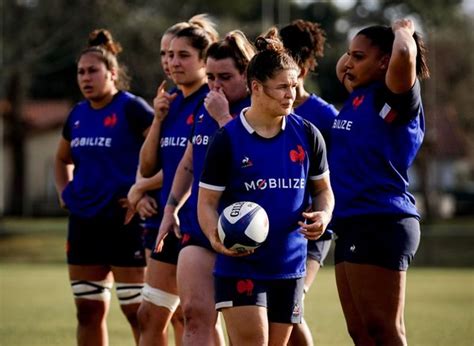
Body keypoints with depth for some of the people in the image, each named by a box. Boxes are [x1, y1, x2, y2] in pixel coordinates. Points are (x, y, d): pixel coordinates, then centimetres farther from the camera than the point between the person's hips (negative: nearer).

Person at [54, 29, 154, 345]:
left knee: (137, 311, -5)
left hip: (124, 221, -7)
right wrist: (65, 193, 15)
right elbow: (63, 159, 30)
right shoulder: (78, 115, 12)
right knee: (88, 311, 10)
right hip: (84, 221, 7)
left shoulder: (132, 109, -9)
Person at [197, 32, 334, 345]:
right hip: (240, 265, -4)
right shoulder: (228, 140, -7)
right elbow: (207, 201, -3)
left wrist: (323, 216, -7)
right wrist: (216, 238, -23)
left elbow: (323, 189, 15)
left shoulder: (306, 135, 4)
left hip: (289, 264, 4)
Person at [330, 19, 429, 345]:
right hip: (352, 224, 10)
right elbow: (341, 68, 38)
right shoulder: (359, 96, 16)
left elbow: (404, 55, -29)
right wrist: (355, 49, 22)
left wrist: (403, 31, -11)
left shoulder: (396, 99, -10)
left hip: (381, 223, -10)